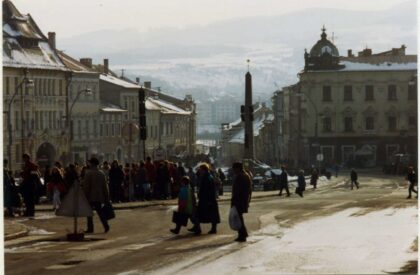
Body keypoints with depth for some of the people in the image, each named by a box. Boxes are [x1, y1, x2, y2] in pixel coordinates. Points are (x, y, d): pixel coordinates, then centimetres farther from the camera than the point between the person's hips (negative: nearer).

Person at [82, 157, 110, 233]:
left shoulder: (88, 173, -11)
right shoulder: (101, 173, 6)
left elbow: (86, 186, -12)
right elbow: (105, 186, 9)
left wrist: (85, 196, -5)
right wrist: (106, 197, 13)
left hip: (91, 196, -5)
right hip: (99, 196, 5)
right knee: (100, 211, 10)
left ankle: (90, 228, 4)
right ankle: (106, 225, -4)